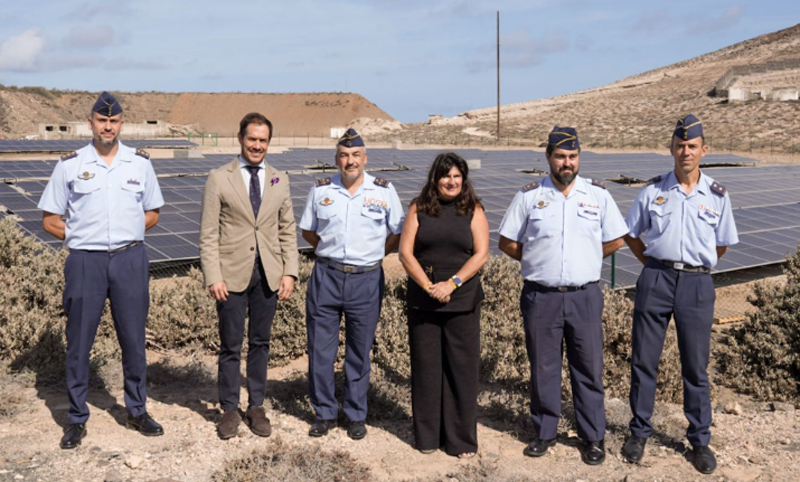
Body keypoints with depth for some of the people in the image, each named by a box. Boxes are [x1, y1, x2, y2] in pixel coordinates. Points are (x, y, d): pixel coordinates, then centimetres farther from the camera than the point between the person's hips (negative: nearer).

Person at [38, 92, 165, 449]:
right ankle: (77, 419, 18)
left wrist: (127, 233, 1)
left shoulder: (140, 162, 6)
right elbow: (50, 220, 6)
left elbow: (152, 212, 14)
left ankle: (137, 411, 22)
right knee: (79, 342, 5)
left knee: (134, 339, 8)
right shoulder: (70, 165, 1)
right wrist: (81, 237, -2)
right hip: (85, 260, -1)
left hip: (130, 260, 1)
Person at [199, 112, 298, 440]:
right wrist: (213, 277, -11)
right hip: (232, 274, -3)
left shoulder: (279, 180, 9)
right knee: (231, 346, 6)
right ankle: (229, 409, 21)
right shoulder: (219, 179, -1)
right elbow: (208, 234, -4)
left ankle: (256, 407, 25)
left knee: (261, 343, 12)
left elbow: (288, 230, 10)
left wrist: (290, 272, 1)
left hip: (268, 274, 3)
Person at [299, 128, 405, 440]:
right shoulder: (321, 190, 5)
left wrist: (371, 256, 5)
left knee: (359, 352, 8)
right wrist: (331, 252, 10)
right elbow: (308, 230, 17)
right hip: (326, 277, 2)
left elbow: (398, 234, 8)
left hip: (366, 280, -1)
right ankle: (325, 413, 21)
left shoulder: (384, 191, 1)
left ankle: (356, 416, 22)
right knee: (320, 350, 5)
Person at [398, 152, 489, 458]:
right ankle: (427, 436, 18)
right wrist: (429, 287, -11)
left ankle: (463, 440, 13)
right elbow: (405, 252, 0)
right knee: (425, 367, 6)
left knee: (462, 369, 2)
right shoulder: (419, 209, 6)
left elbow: (481, 254, -3)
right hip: (422, 301, 1)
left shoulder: (473, 211, 5)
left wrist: (452, 283, -14)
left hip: (463, 302, -1)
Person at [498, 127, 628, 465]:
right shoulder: (529, 196, 2)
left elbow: (615, 241, 10)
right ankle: (544, 432, 24)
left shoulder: (598, 194, 4)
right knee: (542, 368, 9)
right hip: (540, 296, 0)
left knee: (589, 368, 5)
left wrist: (584, 260, 7)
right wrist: (538, 261, 3)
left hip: (585, 296, 0)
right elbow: (507, 242, 7)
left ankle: (593, 438, 18)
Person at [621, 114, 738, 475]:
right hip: (655, 279, 0)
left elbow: (722, 244, 14)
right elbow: (631, 235, 12)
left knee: (696, 366, 6)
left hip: (697, 283, 0)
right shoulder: (653, 190, 3)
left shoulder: (717, 195, 4)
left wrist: (696, 264, 13)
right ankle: (639, 432, 20)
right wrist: (656, 264, 8)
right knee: (643, 360, 5)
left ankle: (700, 441, 20)